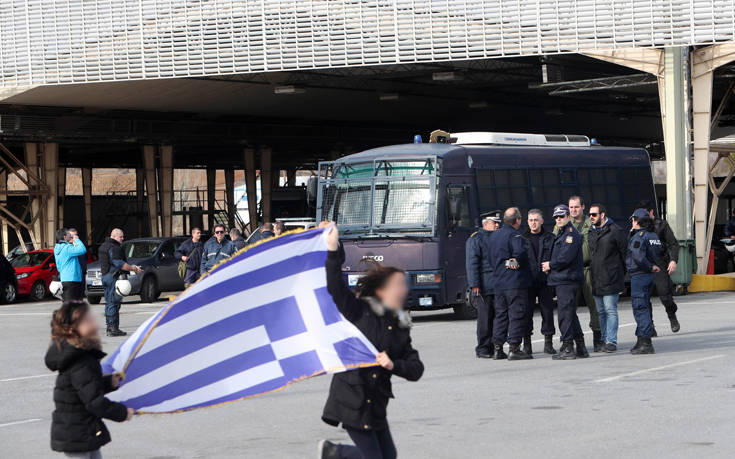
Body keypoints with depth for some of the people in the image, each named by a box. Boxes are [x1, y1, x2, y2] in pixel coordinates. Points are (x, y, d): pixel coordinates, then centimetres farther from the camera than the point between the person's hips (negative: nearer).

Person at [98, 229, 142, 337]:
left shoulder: (104, 246, 17)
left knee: (109, 303, 13)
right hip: (114, 277, -10)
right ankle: (113, 328, -8)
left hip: (105, 276, 10)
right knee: (114, 302, -8)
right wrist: (134, 269, -13)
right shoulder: (114, 248, -15)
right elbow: (119, 264, -21)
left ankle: (110, 328, 16)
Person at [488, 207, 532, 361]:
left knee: (500, 315, 13)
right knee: (516, 314, -4)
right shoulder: (515, 236, -12)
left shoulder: (494, 236, 14)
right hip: (515, 282, -8)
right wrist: (516, 262, -10)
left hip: (498, 283, 8)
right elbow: (521, 252, -28)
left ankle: (498, 349, 13)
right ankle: (514, 349, -6)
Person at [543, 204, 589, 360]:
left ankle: (568, 348, -7)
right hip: (562, 279, 11)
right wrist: (550, 265, 6)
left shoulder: (571, 234, -12)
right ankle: (581, 348, 17)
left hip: (567, 280, -11)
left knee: (565, 313, -9)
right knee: (570, 314, 13)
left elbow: (566, 258, -21)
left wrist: (550, 265, -8)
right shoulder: (561, 234, 21)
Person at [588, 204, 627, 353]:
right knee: (601, 312, 11)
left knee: (610, 311, -8)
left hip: (610, 279, -7)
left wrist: (621, 273, -2)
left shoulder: (615, 231, -7)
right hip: (596, 280, 7)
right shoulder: (592, 232, 14)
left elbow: (625, 252, -4)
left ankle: (611, 341, -7)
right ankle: (604, 340, 18)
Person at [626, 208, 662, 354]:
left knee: (640, 308, -6)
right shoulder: (653, 235, 11)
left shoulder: (639, 236, -15)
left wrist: (650, 267, -12)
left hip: (639, 275, -9)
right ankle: (642, 340, 22)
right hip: (650, 276, 9)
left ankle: (646, 343, -9)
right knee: (644, 307, 16)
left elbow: (639, 257, -26)